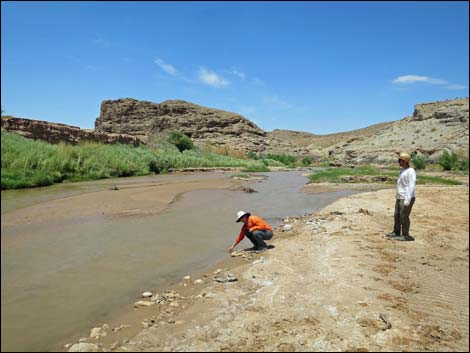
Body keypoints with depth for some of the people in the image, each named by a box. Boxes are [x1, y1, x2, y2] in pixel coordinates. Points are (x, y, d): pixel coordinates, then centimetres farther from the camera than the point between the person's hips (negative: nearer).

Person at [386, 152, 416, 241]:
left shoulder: (410, 171, -15)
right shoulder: (403, 170, 15)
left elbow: (412, 186, -21)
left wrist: (407, 200, -25)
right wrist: (397, 196, 21)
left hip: (406, 198, -9)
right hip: (400, 197, 10)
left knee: (404, 217, -3)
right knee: (397, 215, 14)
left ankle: (405, 235, 7)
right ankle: (396, 232, 26)